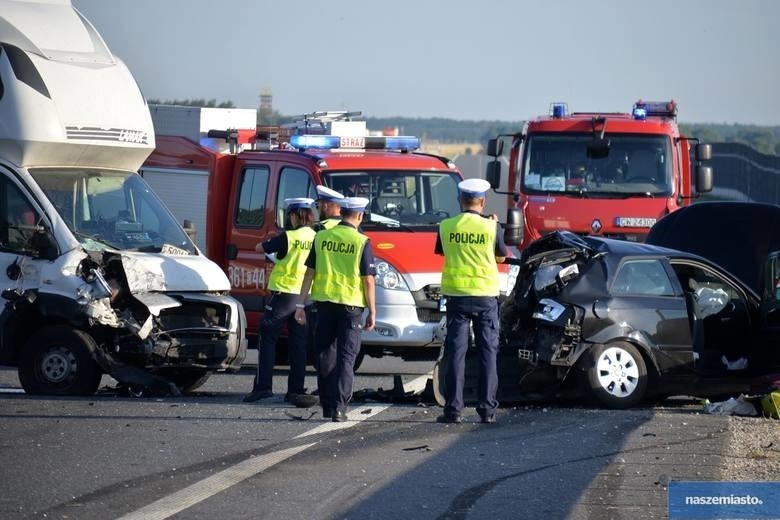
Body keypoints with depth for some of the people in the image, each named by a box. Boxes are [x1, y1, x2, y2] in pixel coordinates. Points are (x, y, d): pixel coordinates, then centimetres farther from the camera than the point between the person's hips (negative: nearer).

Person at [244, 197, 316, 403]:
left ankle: (262, 386, -4)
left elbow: (260, 248, -2)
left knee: (267, 339, 3)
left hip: (284, 293, -5)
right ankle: (296, 389, 8)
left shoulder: (288, 238, -12)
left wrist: (271, 242, 19)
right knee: (299, 344, 10)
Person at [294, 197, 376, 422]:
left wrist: (300, 303, 9)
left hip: (324, 302, 3)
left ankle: (327, 405, 18)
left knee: (325, 355, 14)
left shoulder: (321, 237, 3)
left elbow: (309, 272, 5)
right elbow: (368, 280, -7)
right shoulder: (362, 242, -7)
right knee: (346, 357, 0)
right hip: (351, 304, -3)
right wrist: (372, 312, 1)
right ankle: (339, 407, -10)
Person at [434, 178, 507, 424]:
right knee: (487, 352, 7)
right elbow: (501, 257, 8)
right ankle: (487, 409, 4)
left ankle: (453, 408, -2)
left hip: (457, 295, 1)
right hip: (486, 295, -1)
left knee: (455, 352, 3)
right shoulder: (491, 227, -7)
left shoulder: (446, 227, -3)